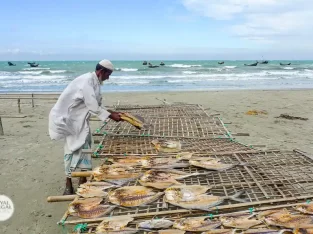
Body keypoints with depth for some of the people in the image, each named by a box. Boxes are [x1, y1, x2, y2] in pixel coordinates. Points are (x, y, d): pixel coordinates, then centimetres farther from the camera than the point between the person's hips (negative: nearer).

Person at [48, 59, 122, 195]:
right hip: (69, 117, -9)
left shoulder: (96, 82, 6)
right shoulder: (87, 81, -23)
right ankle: (68, 183, 10)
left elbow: (97, 105, 10)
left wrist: (111, 112, 2)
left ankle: (83, 179, 20)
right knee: (72, 148, -3)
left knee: (85, 146, 9)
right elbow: (93, 107, -27)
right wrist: (111, 116, -21)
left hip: (81, 118, 9)